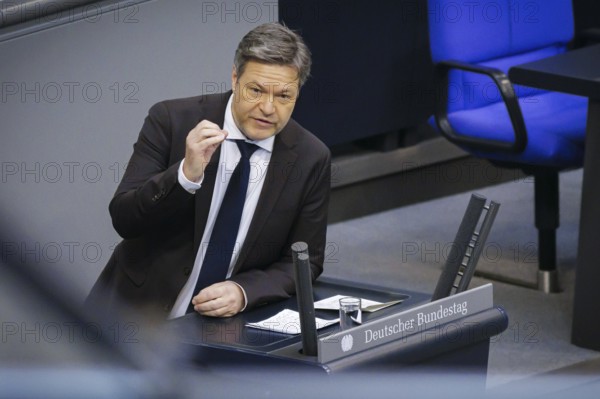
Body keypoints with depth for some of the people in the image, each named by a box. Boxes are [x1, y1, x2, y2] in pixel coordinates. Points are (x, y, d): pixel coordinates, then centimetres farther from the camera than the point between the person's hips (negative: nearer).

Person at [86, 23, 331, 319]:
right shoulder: (171, 120, -7)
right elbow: (124, 219, -11)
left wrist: (243, 292, -16)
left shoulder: (310, 159, -2)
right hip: (140, 307, -2)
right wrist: (186, 173, -27)